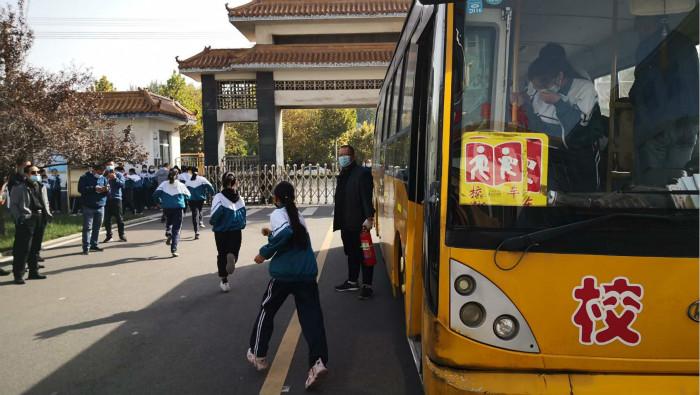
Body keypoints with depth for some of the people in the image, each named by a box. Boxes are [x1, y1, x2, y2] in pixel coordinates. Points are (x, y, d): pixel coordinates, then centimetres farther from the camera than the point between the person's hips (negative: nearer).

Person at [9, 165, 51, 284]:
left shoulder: (41, 187, 16)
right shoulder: (18, 188, -4)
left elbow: (45, 202, 25)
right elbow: (13, 205, -4)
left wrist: (47, 213, 11)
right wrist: (18, 218, -14)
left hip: (40, 220, 7)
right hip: (26, 220, -6)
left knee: (35, 247, 13)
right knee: (23, 248, -7)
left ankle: (33, 271, 22)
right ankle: (18, 275, -1)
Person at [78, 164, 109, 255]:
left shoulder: (103, 178, 10)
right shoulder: (85, 178, -3)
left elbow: (108, 192, 11)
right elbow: (81, 189, -14)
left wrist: (106, 189, -13)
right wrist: (94, 188, -20)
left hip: (100, 207, 5)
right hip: (88, 207, -5)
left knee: (97, 227, 11)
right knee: (87, 227, -6)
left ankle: (94, 245, 21)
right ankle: (86, 247, -5)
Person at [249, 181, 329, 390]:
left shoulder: (278, 213, -3)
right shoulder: (298, 216, 17)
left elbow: (285, 232, -23)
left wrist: (265, 252, -14)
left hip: (284, 273, -5)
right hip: (307, 273, 5)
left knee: (266, 312, 16)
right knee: (311, 317, 1)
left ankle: (258, 355, 27)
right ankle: (318, 362, -14)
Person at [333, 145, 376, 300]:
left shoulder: (362, 172, -11)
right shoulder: (342, 175, 13)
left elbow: (367, 197, -17)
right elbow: (340, 198, 14)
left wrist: (369, 218, -22)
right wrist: (339, 220, 13)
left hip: (359, 223, -8)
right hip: (346, 223, 8)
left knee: (364, 254, 2)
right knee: (351, 253, 17)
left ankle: (367, 285, 10)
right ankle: (352, 282, 29)